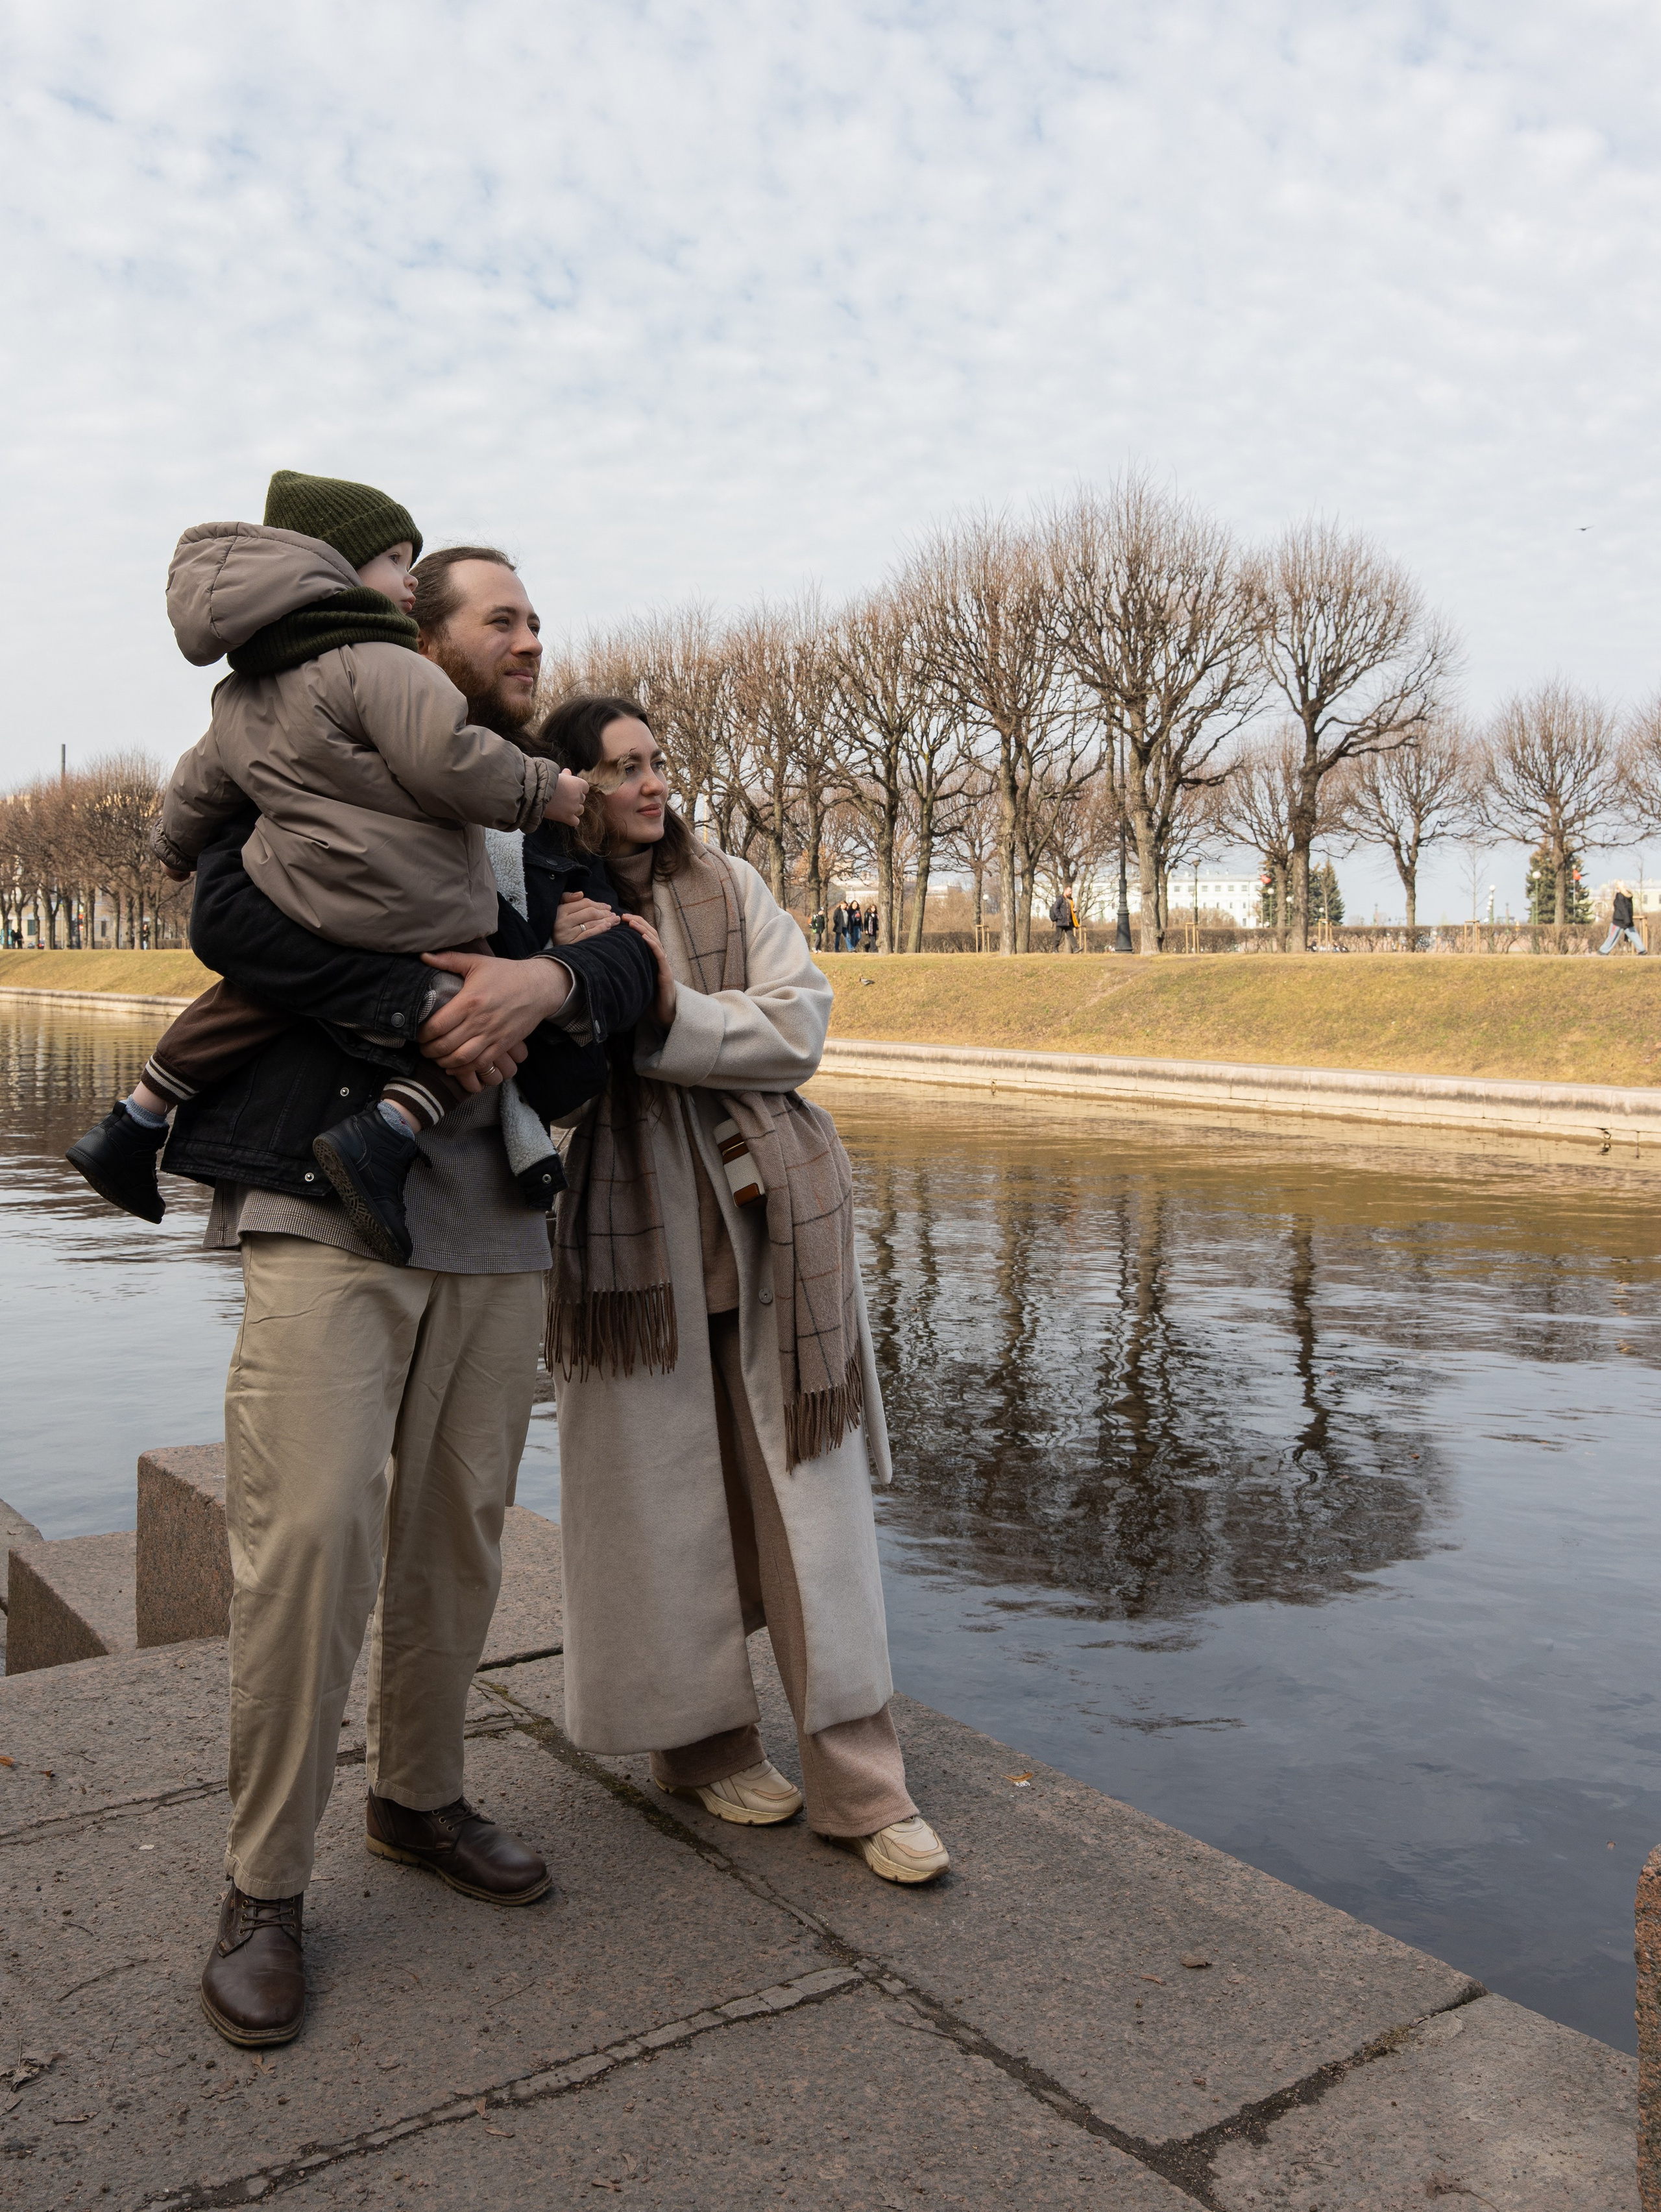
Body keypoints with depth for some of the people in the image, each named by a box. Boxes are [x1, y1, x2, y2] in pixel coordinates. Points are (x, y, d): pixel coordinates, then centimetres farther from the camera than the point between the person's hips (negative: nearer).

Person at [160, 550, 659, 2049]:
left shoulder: (542, 814, 20)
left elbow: (632, 962, 7)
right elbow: (229, 916, -10)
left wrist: (544, 981, -16)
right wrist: (426, 1006, -15)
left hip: (495, 1217, 6)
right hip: (330, 1199, -5)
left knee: (459, 1528, 11)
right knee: (312, 1533, -10)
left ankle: (420, 1796, 31)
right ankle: (265, 1887, 7)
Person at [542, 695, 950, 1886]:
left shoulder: (731, 888, 8)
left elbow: (799, 1027, -3)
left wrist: (671, 1016, -15)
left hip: (773, 1216, 2)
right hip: (639, 1228, -1)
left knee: (814, 1497, 2)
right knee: (669, 1490, 6)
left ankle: (861, 1784, 11)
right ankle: (705, 1740, 28)